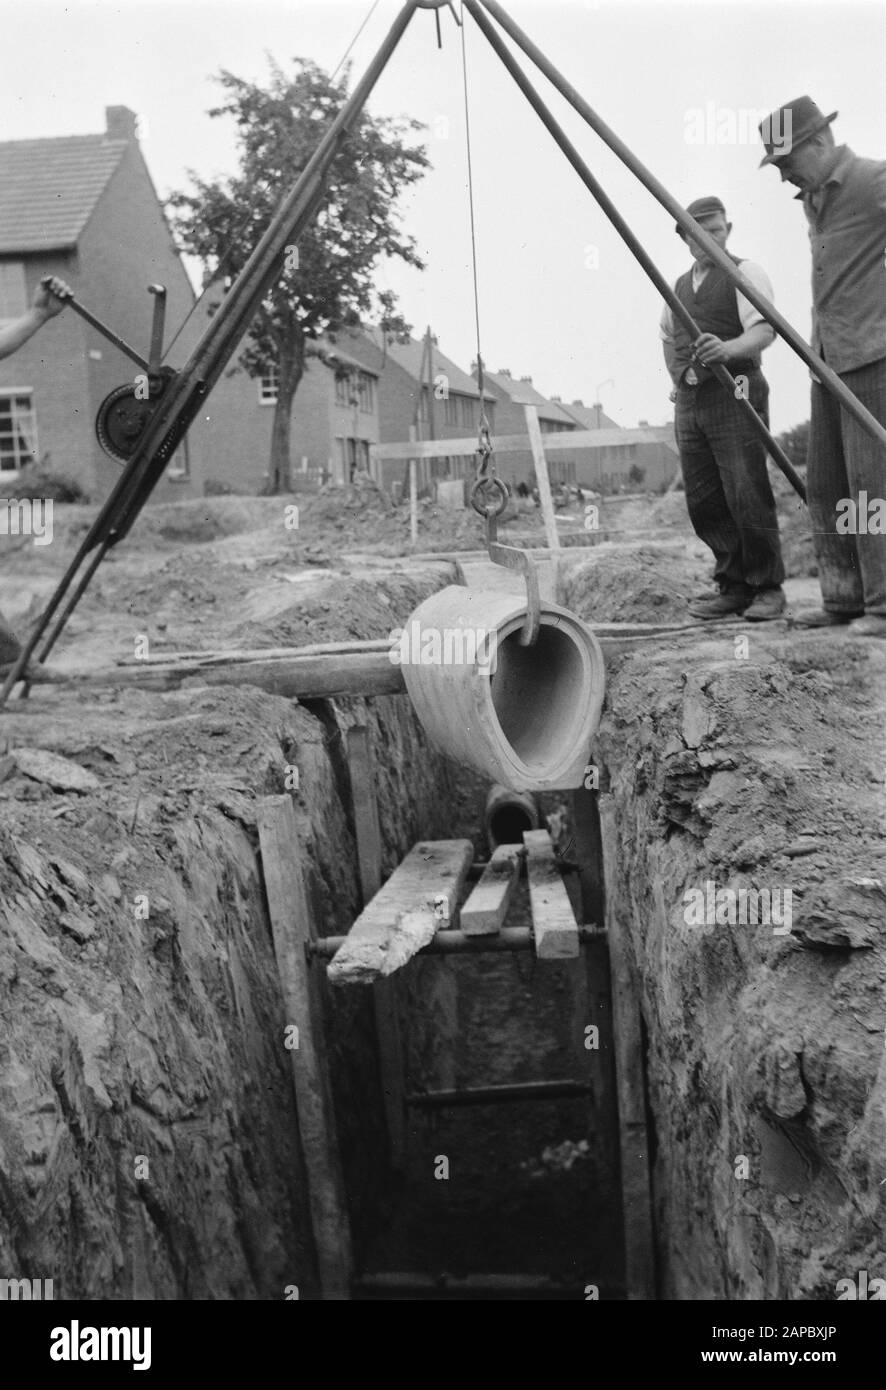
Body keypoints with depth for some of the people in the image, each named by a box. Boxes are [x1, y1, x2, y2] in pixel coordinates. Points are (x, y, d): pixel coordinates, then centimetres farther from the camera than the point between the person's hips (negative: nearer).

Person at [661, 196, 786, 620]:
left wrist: (727, 349, -36)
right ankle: (733, 586, 12)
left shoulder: (744, 272, -1)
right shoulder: (679, 285, 19)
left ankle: (768, 589, -2)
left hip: (734, 393, -6)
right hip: (689, 399, 6)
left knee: (746, 495, -12)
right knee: (702, 501, 4)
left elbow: (764, 330, -17)